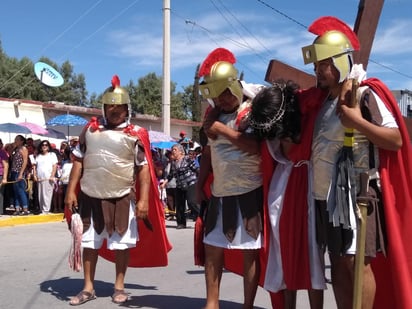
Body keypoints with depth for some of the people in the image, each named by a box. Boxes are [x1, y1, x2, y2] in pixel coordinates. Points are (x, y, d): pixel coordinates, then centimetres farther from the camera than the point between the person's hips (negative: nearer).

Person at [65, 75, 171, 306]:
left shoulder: (135, 134, -4)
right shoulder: (91, 129, 4)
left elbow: (144, 168, -5)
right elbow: (78, 162, 7)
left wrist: (144, 200, -12)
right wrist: (71, 191, 1)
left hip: (122, 198, -2)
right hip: (91, 196, 3)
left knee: (122, 243, 6)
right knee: (89, 241, 10)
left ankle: (119, 287, 21)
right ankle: (88, 287, 23)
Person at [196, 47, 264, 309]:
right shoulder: (215, 115, 13)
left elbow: (256, 146, -23)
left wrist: (223, 129, -17)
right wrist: (200, 185, 16)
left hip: (249, 192, -7)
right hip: (220, 193, 7)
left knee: (250, 251, 1)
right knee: (212, 248, 11)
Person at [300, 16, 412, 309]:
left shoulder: (366, 93, -8)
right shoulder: (326, 99, 15)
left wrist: (358, 122, -21)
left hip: (356, 191, -8)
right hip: (326, 192, 8)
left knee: (356, 262, -4)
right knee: (338, 262, 12)